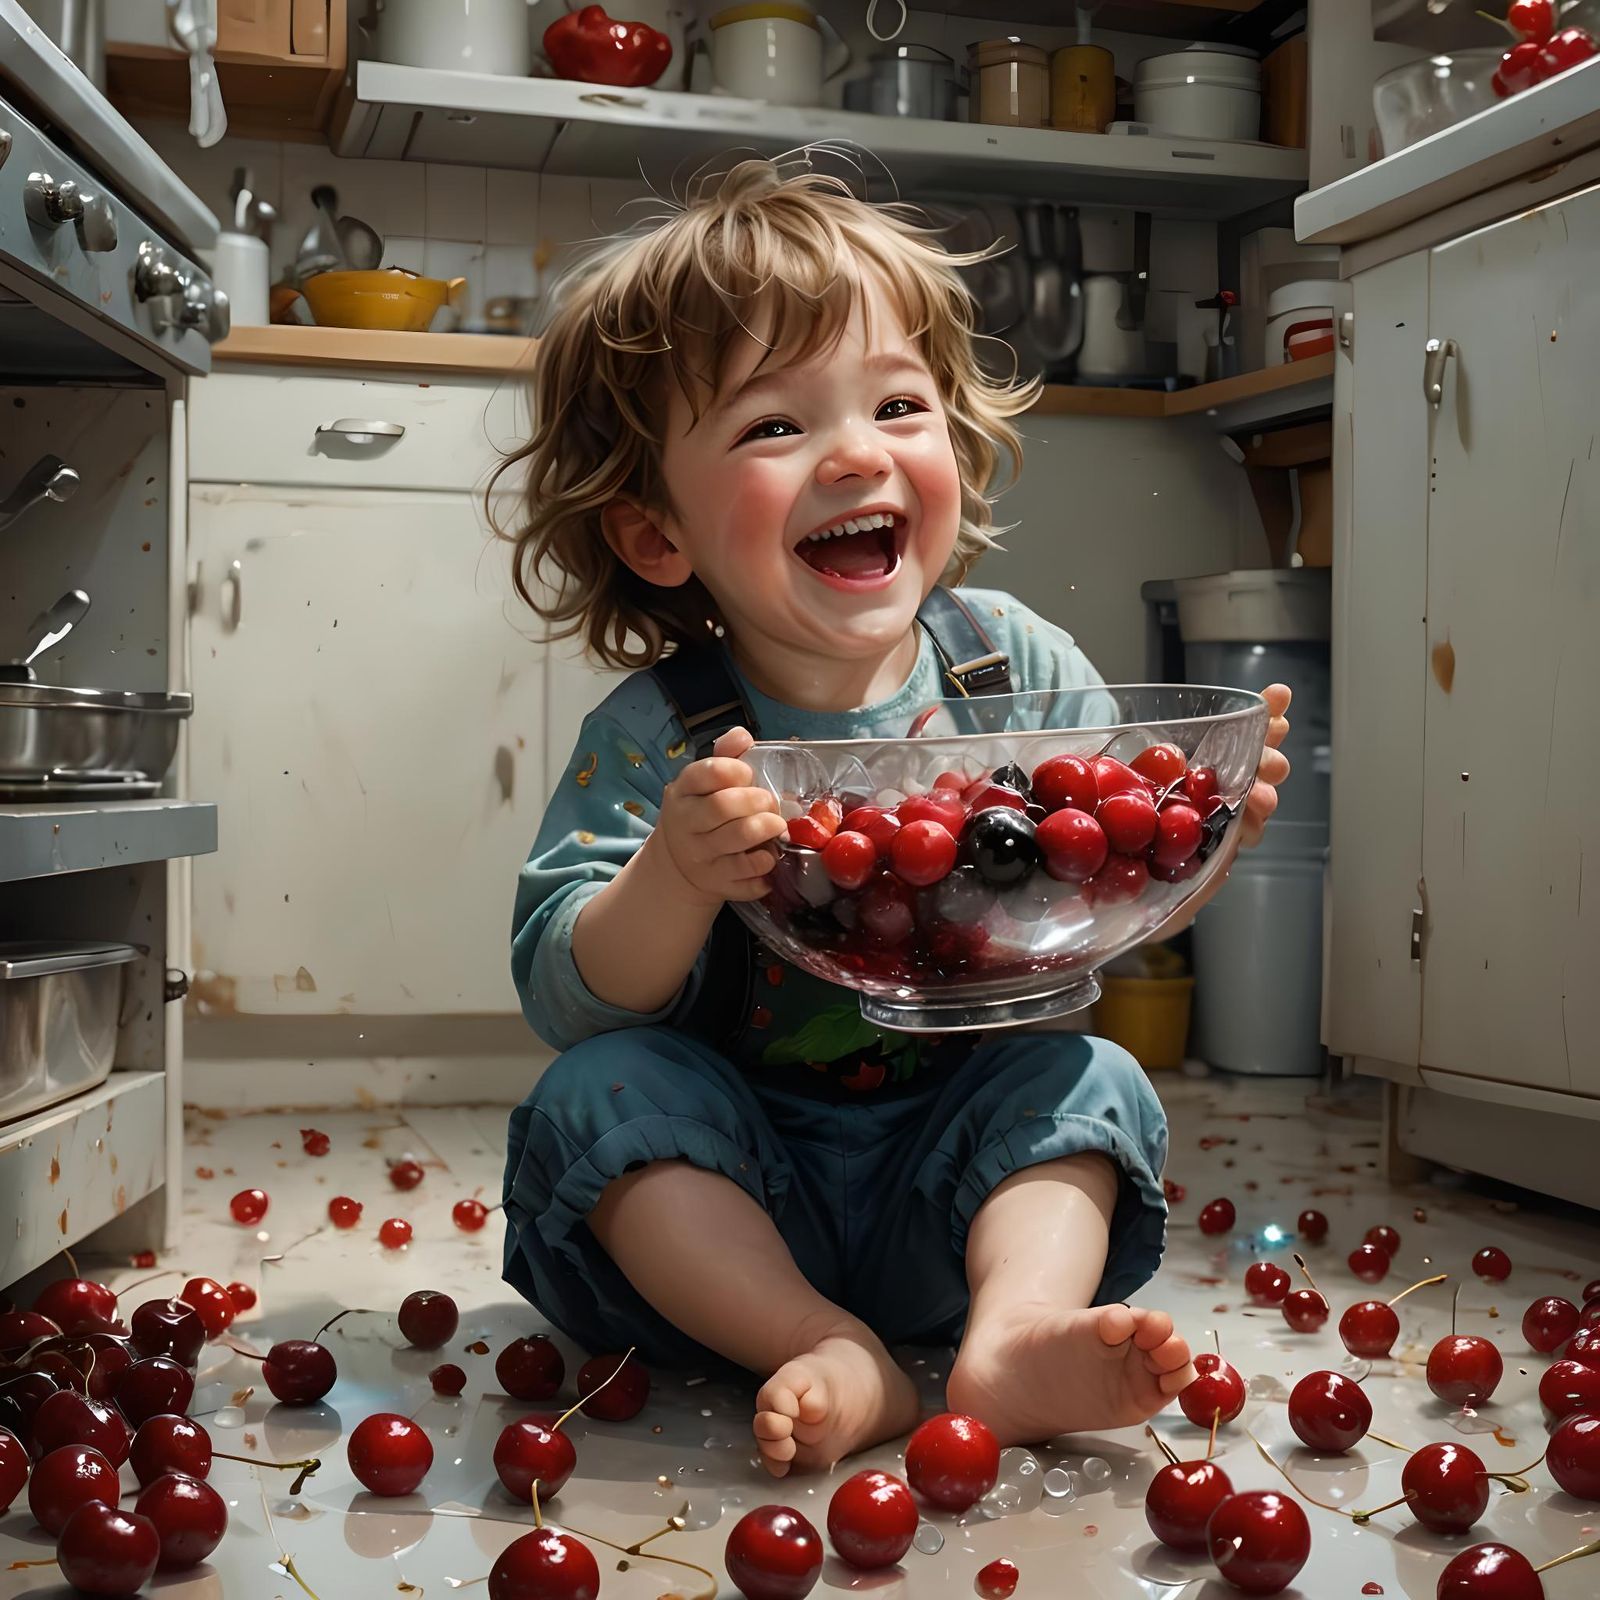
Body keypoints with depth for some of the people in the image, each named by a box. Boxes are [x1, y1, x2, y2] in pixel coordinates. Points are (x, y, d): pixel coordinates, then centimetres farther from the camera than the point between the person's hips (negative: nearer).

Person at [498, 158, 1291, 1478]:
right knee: (596, 1096, -25)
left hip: (950, 1186, 2)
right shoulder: (656, 737, -15)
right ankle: (832, 1357, -30)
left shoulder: (1021, 666, -8)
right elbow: (567, 997, -20)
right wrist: (676, 878, -40)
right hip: (735, 1191, -1)